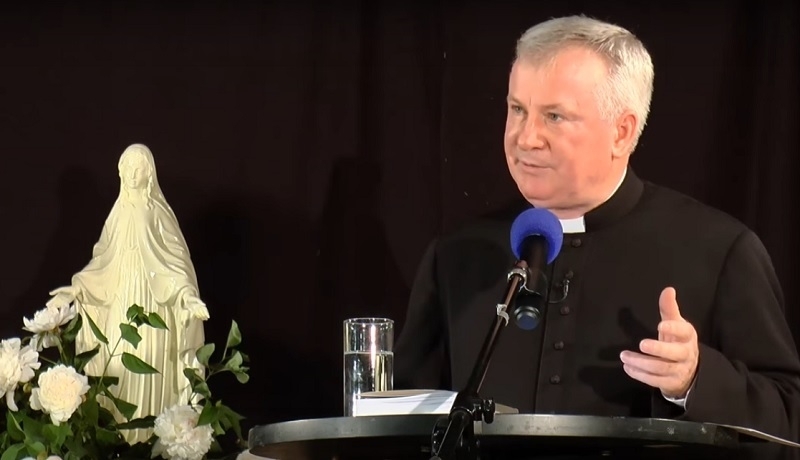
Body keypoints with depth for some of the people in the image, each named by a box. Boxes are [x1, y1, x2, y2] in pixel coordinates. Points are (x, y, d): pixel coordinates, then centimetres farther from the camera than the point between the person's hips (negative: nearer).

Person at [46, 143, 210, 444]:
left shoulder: (159, 213, -3)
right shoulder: (119, 213, 9)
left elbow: (176, 261, -7)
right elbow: (102, 263, 12)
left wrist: (187, 295, -23)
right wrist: (75, 290, 4)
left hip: (152, 307, -4)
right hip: (121, 306, 4)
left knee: (149, 369, -6)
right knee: (120, 367, 1)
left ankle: (152, 434, -1)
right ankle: (121, 432, 7)